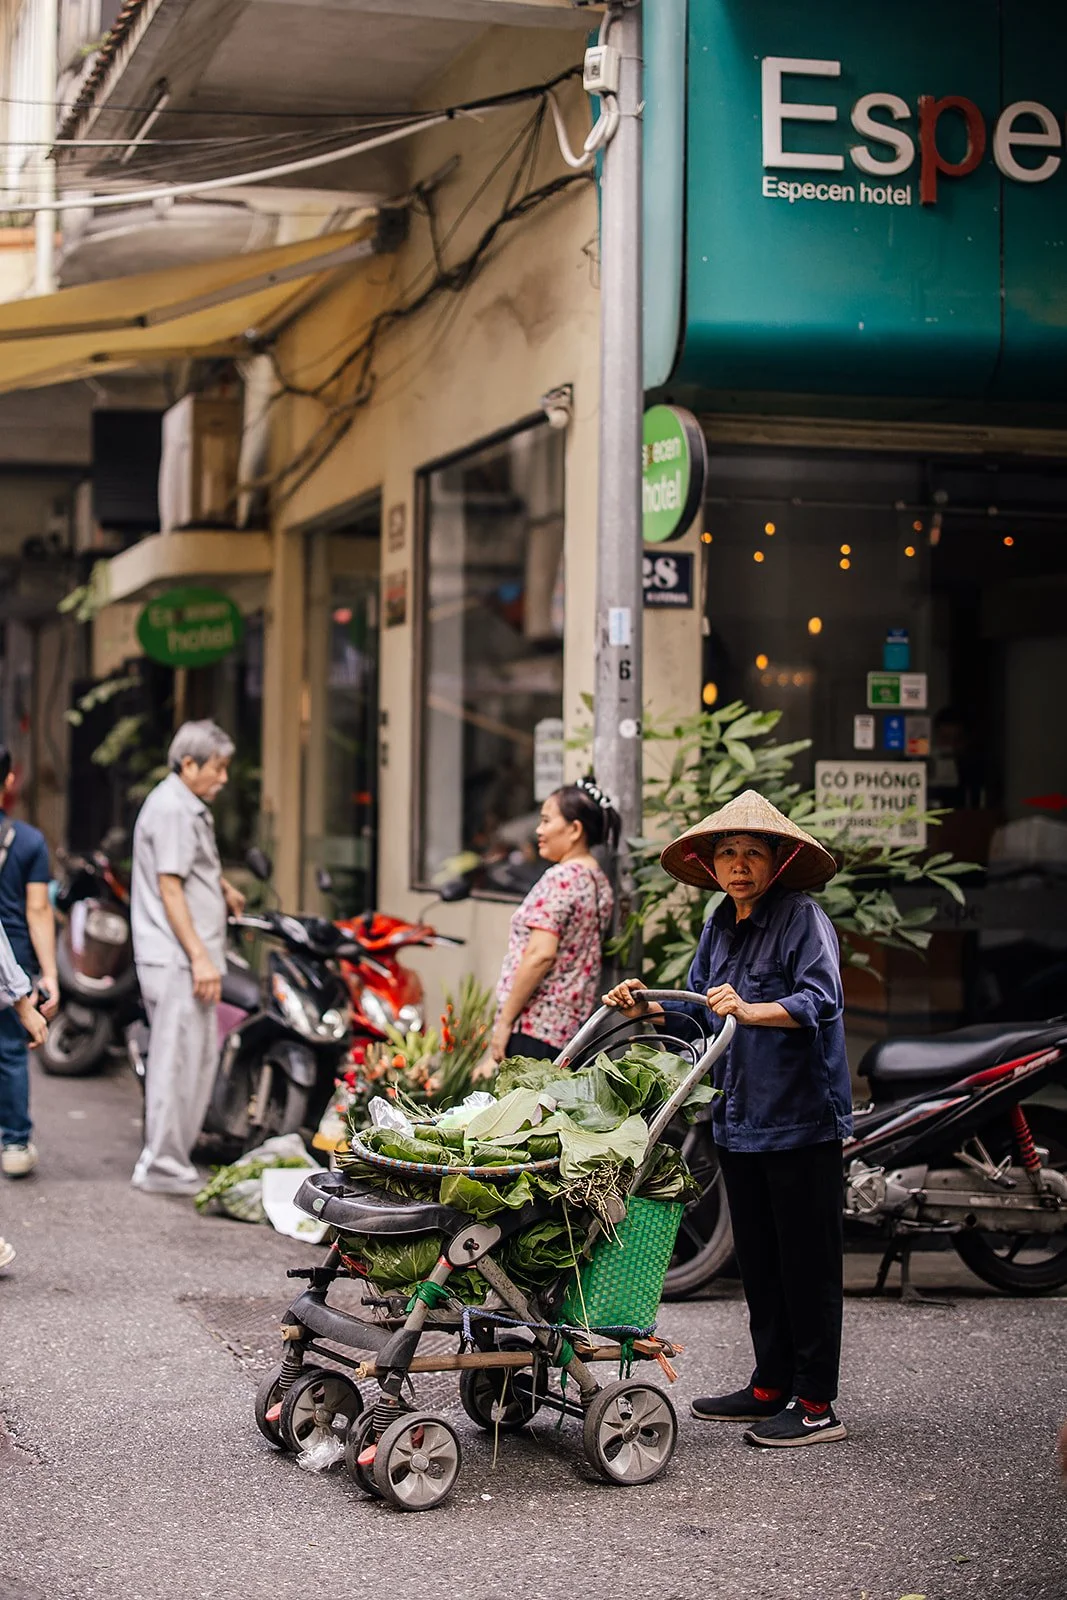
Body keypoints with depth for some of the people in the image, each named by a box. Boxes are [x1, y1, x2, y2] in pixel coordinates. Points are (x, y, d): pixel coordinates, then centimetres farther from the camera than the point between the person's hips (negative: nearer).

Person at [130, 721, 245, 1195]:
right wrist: (199, 956, -22)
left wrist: (225, 888, 54)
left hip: (189, 959, 11)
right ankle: (163, 1167, -2)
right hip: (178, 959, -11)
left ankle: (166, 1159, 21)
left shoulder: (190, 807, 19)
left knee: (198, 1058, 14)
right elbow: (169, 888, -20)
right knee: (178, 1061, -7)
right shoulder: (171, 808, -14)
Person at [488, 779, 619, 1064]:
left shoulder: (560, 879, -12)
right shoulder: (598, 881, 15)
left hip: (535, 1028, -9)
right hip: (574, 1026, 9)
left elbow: (540, 956, -20)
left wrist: (504, 1021, -14)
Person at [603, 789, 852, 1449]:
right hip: (739, 1118, 8)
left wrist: (750, 1011, -36)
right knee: (758, 1257, 15)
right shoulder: (719, 927, 13)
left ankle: (817, 1405, 4)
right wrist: (646, 1007, 4)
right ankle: (770, 1386, 26)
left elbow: (820, 1000, -23)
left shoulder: (803, 918, -10)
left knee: (807, 1259, -3)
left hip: (803, 1118, -8)